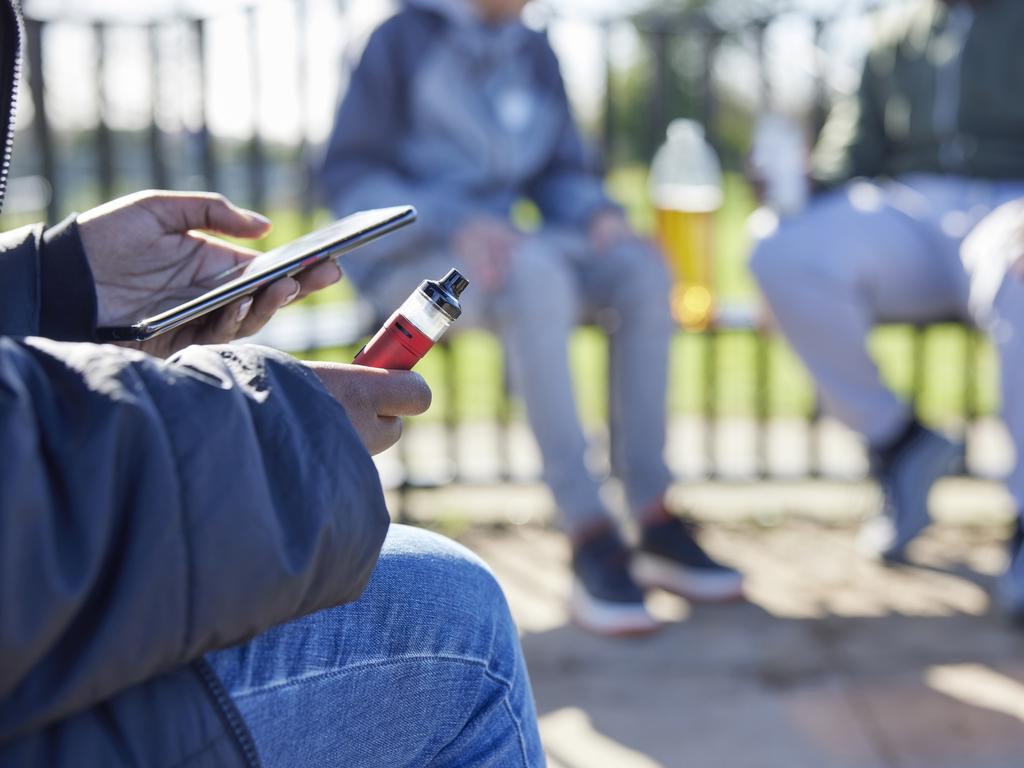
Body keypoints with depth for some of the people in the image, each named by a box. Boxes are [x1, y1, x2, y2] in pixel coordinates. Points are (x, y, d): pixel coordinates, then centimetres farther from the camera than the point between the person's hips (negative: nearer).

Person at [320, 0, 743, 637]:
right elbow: (348, 175, -7)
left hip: (491, 249, 6)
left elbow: (561, 173, 16)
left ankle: (655, 521, -23)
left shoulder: (533, 53, 13)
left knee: (641, 266, -21)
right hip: (408, 257, -5)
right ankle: (590, 538, -38)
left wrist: (601, 214, -8)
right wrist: (455, 223, -23)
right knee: (536, 273, -36)